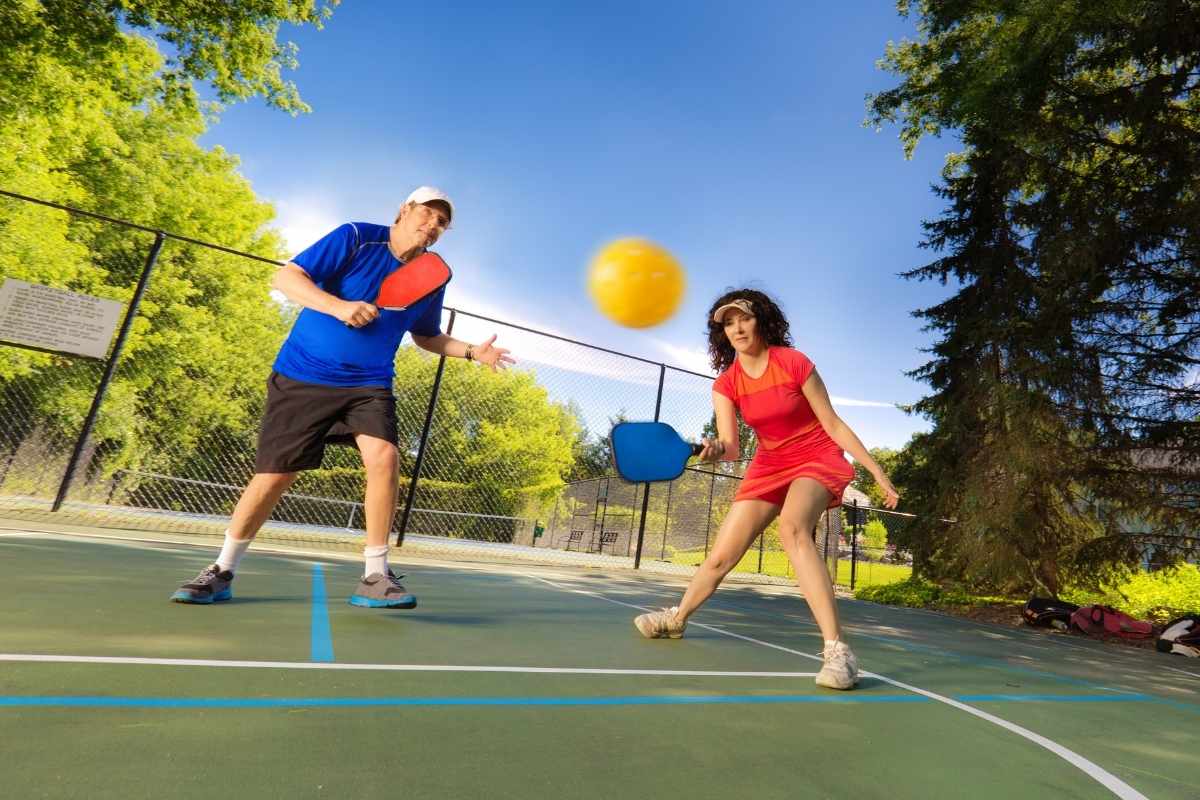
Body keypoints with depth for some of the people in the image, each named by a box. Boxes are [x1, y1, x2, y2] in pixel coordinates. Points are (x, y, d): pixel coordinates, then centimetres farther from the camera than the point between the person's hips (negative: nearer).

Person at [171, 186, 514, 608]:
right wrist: (340, 307, -28)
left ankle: (375, 576, -8)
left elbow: (426, 335, 18)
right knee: (273, 475, 1)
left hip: (368, 384, 3)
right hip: (303, 375, -2)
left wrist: (473, 351, 4)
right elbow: (286, 276, -12)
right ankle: (222, 571, 26)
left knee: (384, 456, -23)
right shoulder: (355, 238, -8)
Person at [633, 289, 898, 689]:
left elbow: (833, 424, -11)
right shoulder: (725, 384, -7)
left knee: (792, 526, -37)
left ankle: (837, 650, -32)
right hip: (768, 465, 4)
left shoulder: (794, 363, -17)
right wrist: (715, 449, -41)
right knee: (721, 555, 4)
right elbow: (731, 447, -17)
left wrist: (878, 472, -11)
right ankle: (676, 618, 30)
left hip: (818, 459, -3)